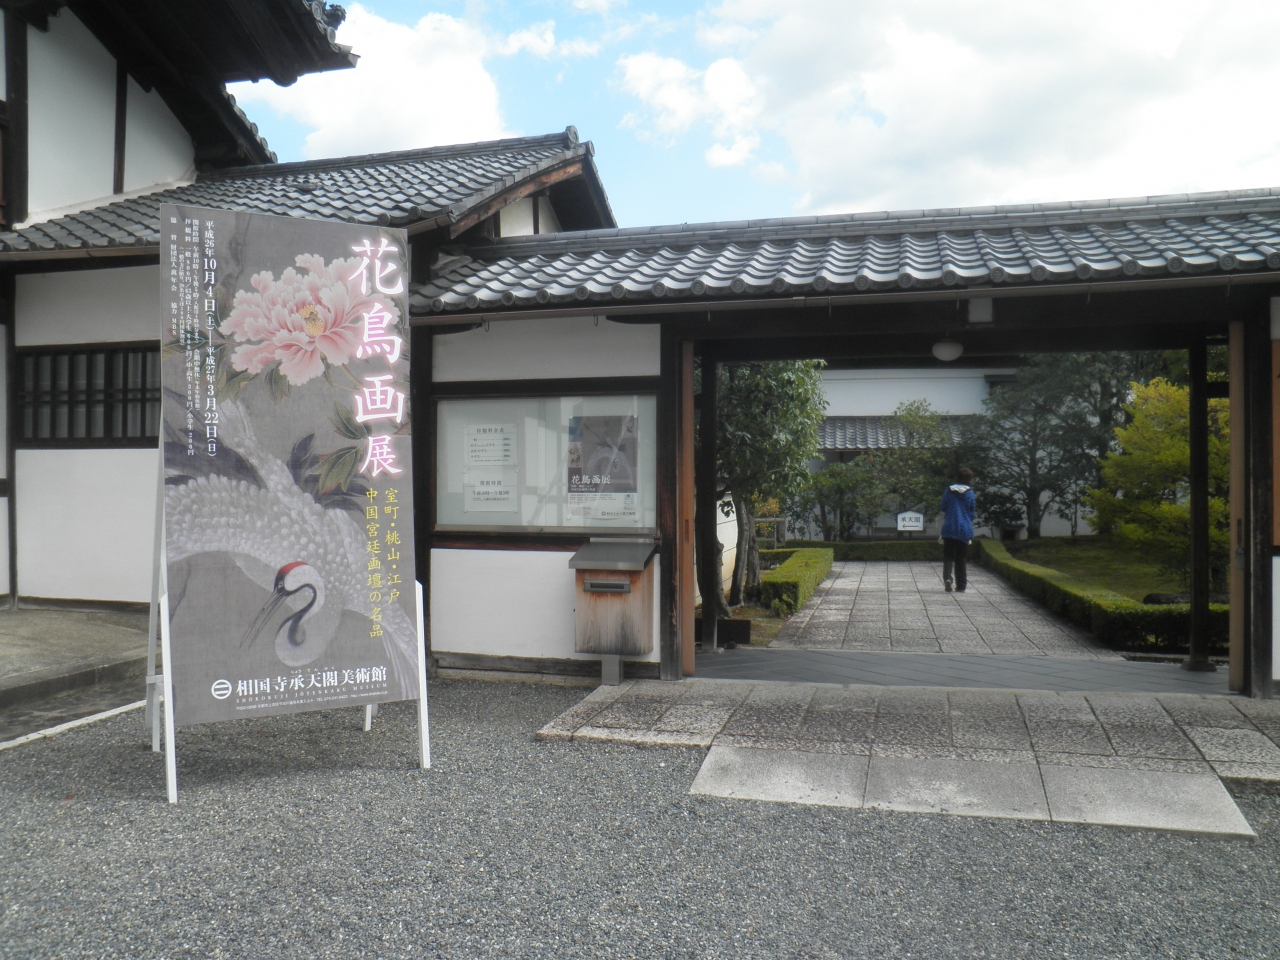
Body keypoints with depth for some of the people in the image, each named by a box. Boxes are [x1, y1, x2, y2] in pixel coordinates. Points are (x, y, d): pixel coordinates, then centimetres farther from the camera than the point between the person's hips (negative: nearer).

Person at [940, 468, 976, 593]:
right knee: (960, 558, 9)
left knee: (948, 556, 5)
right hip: (965, 530, 0)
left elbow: (943, 511, 5)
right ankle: (961, 586, 10)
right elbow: (972, 514, 5)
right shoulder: (970, 493, -1)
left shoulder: (949, 491, 2)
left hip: (949, 528, 0)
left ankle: (947, 578, -20)